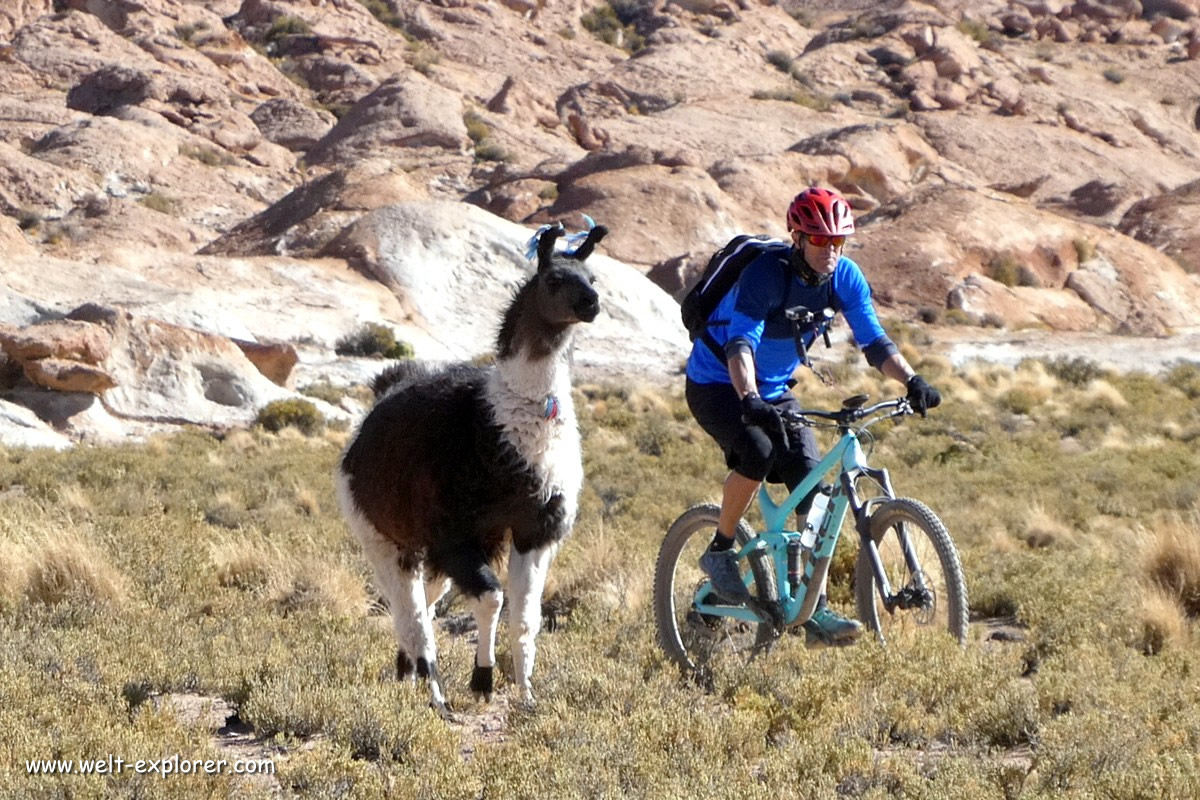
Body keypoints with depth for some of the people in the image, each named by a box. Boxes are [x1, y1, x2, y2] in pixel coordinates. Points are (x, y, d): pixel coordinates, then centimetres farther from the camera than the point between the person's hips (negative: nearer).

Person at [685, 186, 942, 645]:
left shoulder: (844, 277, -10)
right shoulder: (767, 273, -28)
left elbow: (873, 339, -10)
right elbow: (742, 343, -38)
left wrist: (912, 382, -28)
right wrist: (750, 400, -56)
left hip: (775, 390, 6)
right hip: (717, 385, -6)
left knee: (812, 483, -9)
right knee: (758, 451, -33)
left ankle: (817, 612, -5)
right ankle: (720, 551, -10)